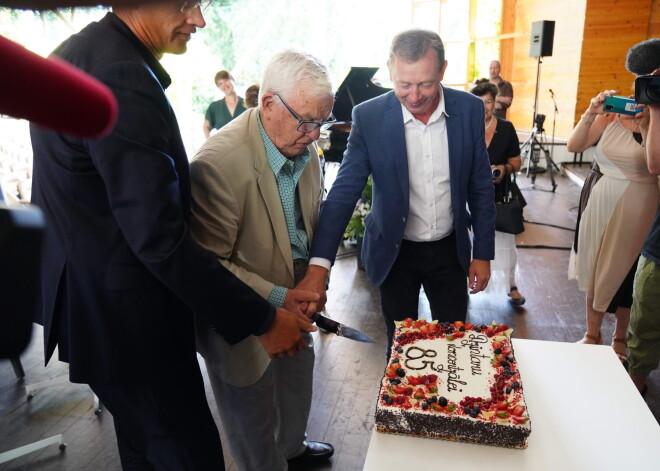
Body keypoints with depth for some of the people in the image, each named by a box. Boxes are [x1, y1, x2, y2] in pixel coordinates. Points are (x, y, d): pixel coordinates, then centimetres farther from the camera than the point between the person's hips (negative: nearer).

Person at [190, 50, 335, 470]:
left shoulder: (304, 147, -5)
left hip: (292, 299, 8)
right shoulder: (219, 162, -29)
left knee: (297, 386, 30)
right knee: (256, 418, 16)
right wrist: (276, 298, -27)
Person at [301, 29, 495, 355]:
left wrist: (483, 253, 1)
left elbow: (480, 187, 0)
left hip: (450, 249, 2)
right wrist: (319, 266, -26)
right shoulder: (369, 117, -15)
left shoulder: (470, 110, -9)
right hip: (396, 253, -1)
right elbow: (344, 192, -17)